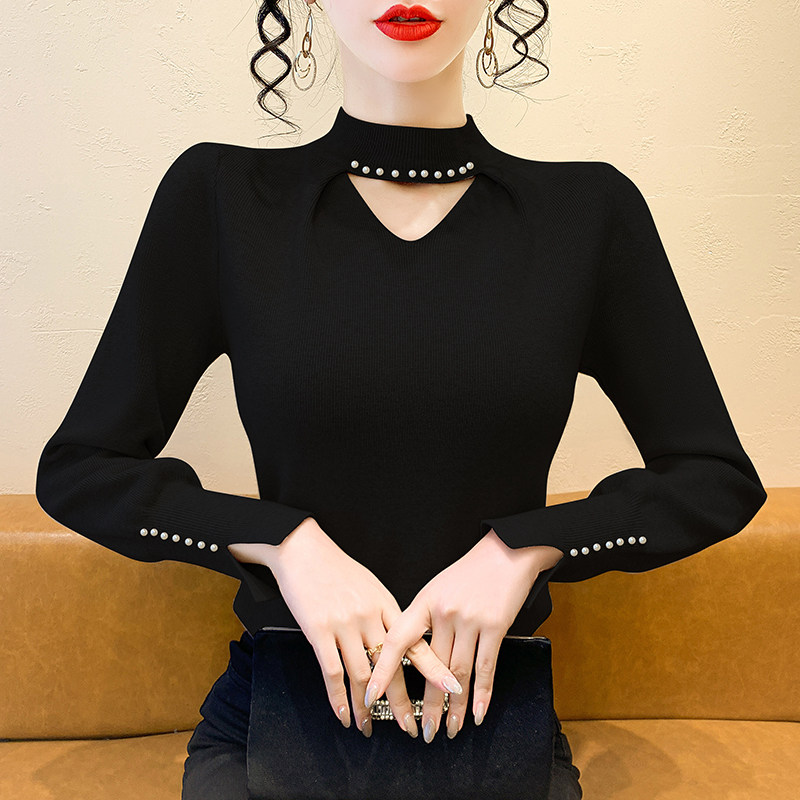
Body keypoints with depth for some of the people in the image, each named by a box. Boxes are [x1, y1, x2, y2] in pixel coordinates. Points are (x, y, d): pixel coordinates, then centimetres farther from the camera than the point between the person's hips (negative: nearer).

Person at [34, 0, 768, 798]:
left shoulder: (591, 209, -2)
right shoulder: (220, 196, -3)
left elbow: (720, 479, 2)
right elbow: (77, 469, 0)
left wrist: (525, 544, -13)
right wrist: (285, 541, -15)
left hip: (493, 717, 1)